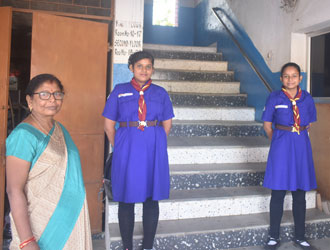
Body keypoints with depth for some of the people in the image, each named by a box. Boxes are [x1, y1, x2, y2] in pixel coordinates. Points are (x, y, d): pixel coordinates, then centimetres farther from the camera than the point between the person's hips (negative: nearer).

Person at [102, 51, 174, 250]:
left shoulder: (160, 93, 7)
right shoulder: (119, 91, 4)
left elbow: (167, 124, 9)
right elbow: (109, 125, 4)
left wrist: (154, 143, 5)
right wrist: (119, 148, 3)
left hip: (154, 150, 1)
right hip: (127, 150, -1)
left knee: (151, 199, 8)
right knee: (126, 199, 6)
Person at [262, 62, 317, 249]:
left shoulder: (307, 98, 3)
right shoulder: (274, 98, -4)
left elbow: (309, 123, 14)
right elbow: (267, 125, 2)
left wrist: (296, 135, 9)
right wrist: (279, 140, 7)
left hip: (301, 146, 2)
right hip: (281, 147, -2)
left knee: (300, 194, 9)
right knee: (278, 193, 3)